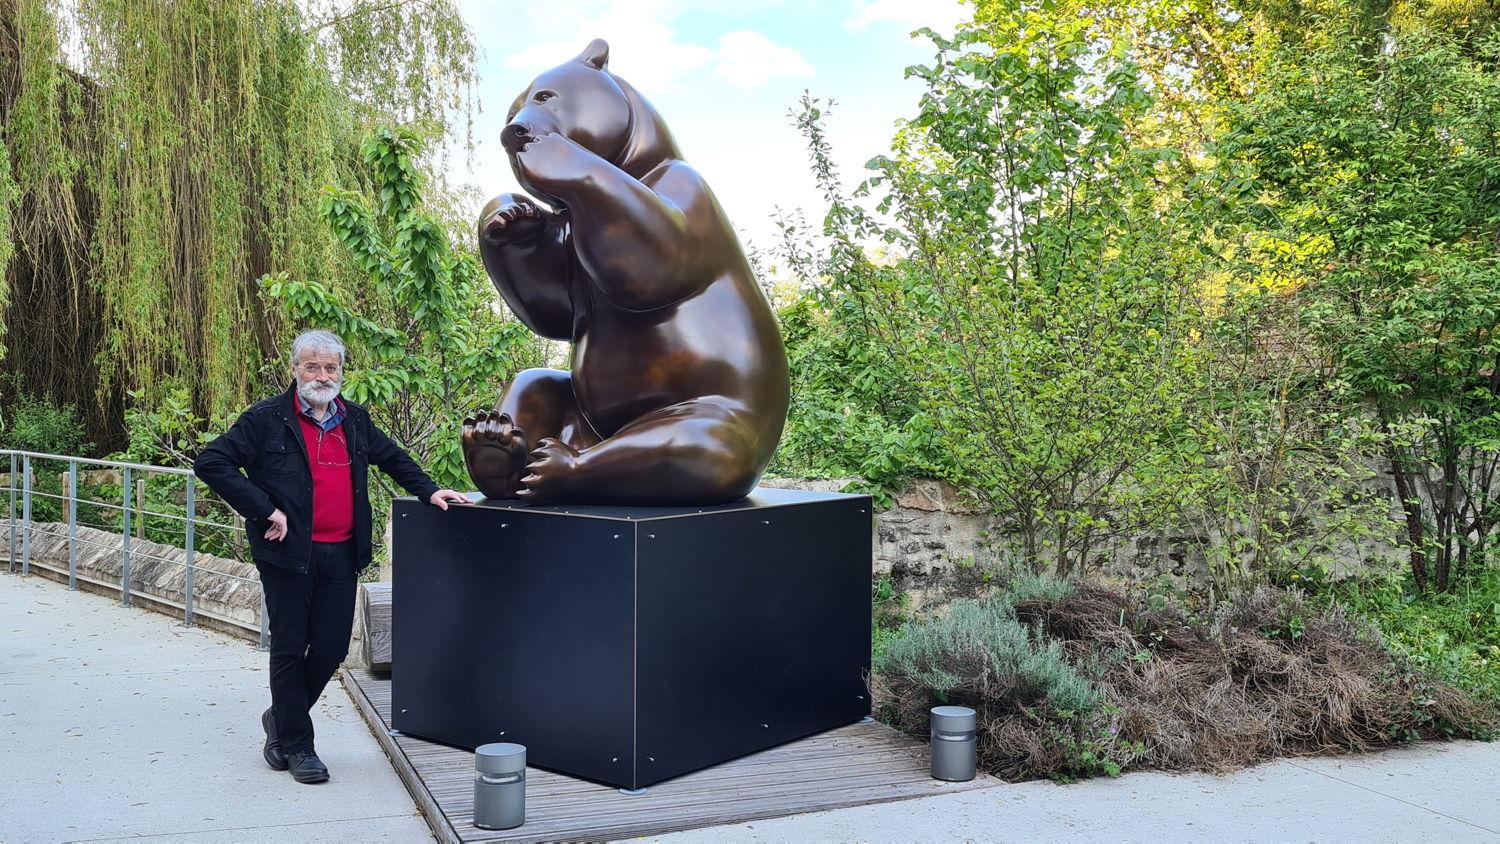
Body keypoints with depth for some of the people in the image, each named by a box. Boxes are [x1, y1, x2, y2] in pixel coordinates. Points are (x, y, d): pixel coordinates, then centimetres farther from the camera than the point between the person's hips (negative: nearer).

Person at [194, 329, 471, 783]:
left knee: (332, 648, 7)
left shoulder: (355, 420, 12)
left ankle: (282, 718, 33)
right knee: (290, 650, 5)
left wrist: (428, 490, 18)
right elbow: (211, 462, -10)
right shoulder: (267, 419, -5)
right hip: (288, 554, -5)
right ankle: (296, 745, 20)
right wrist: (263, 510, -14)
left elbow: (393, 457, 29)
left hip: (340, 555, 5)